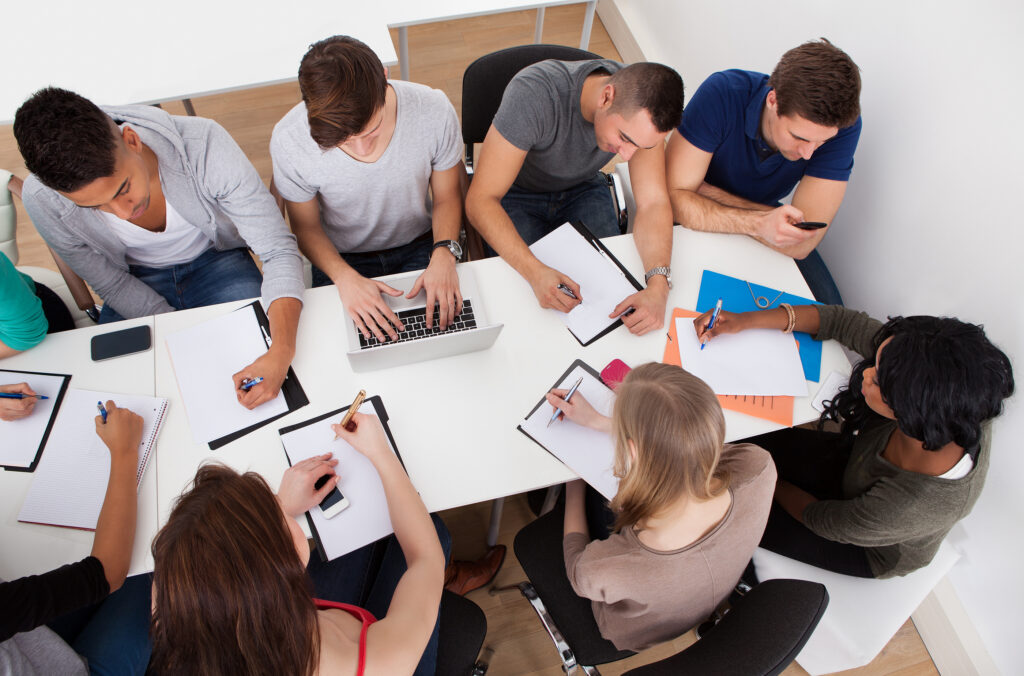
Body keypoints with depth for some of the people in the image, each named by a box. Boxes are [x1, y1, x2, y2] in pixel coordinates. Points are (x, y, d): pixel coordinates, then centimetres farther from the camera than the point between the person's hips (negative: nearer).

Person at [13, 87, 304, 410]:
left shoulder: (203, 144, -33)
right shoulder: (42, 199, -26)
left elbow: (278, 251, -29)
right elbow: (112, 286, -9)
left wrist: (281, 353, -43)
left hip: (215, 261, -1)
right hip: (137, 283, 1)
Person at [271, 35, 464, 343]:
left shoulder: (435, 111, -24)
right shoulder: (289, 141, -26)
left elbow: (447, 197, -6)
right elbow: (306, 226, -8)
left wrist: (444, 254, -25)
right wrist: (345, 278, -26)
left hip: (420, 246, 1)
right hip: (342, 257, -1)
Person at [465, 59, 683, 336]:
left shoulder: (643, 107, -25)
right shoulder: (532, 94, -38)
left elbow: (653, 201, -24)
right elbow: (480, 199, -36)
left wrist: (658, 286, -42)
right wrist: (535, 272, -51)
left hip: (583, 189, 3)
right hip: (517, 195, -3)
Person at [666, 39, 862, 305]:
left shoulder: (842, 125, -26)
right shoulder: (722, 94, -31)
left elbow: (801, 243, -29)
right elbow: (673, 197, -32)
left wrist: (706, 190, -28)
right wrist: (757, 223, -46)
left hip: (762, 214, 3)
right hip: (694, 222, -2)